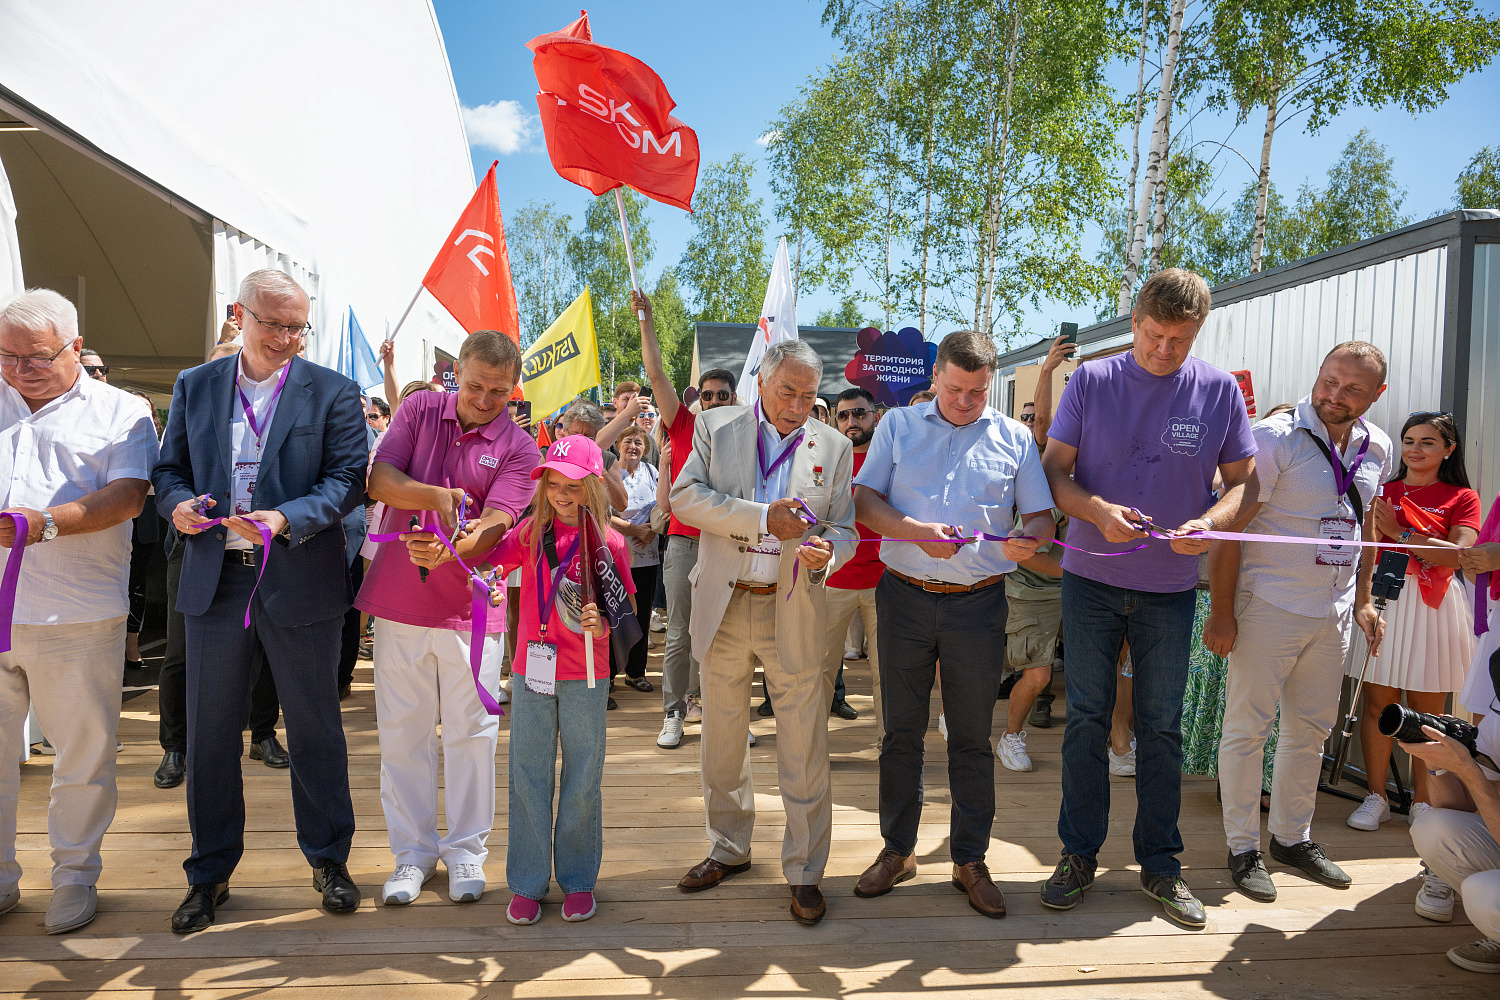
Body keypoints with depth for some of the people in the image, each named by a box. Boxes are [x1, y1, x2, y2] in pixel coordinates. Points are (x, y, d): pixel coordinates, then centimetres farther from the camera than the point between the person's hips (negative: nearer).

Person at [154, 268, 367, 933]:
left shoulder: (332, 393, 0)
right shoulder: (194, 387, 10)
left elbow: (348, 478, -7)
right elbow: (170, 468, 12)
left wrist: (287, 519, -23)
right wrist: (178, 503, -11)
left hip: (299, 581, -2)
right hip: (214, 580, 3)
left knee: (315, 728, 8)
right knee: (209, 733, 11)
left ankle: (328, 860, 25)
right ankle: (210, 873, 28)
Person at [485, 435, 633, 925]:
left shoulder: (608, 541, -4)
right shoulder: (531, 531, 4)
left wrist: (602, 623, -22)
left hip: (584, 674, -2)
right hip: (531, 669, 2)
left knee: (582, 779, 8)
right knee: (529, 775, 8)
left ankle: (578, 879, 25)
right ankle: (528, 881, 23)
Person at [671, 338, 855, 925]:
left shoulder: (834, 447, 4)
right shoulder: (716, 427, 2)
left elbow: (845, 529, 3)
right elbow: (684, 496, -10)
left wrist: (826, 551, -21)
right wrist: (763, 517, -20)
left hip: (794, 612, -1)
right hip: (723, 607, 1)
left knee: (804, 751, 2)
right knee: (722, 740, 15)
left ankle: (804, 872, 20)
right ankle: (728, 849, 36)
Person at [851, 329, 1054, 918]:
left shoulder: (1014, 439, 7)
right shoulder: (898, 426, 6)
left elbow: (1041, 518, 5)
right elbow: (865, 500, 0)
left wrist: (1027, 540, -20)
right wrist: (918, 531, -17)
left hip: (978, 605, 0)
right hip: (905, 598, 0)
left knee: (972, 738, 7)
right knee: (901, 732, 10)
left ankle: (970, 859, 22)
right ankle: (897, 851, 25)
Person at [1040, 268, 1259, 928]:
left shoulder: (1220, 391, 0)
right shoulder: (1091, 381, -2)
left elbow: (1243, 480, 5)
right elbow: (1055, 470, -1)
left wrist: (1209, 522, -17)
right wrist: (1099, 512, -21)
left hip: (1172, 586, 1)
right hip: (1092, 579, 0)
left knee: (1161, 726, 10)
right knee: (1086, 719, 7)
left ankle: (1160, 864, 24)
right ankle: (1079, 855, 21)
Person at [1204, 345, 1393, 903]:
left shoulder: (1377, 448, 7)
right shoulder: (1275, 437, -14)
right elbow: (1229, 526, -15)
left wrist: (1363, 599, 15)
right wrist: (1222, 612, -18)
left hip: (1335, 611, 7)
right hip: (1269, 606, -6)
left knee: (1312, 728, 16)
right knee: (1248, 726, 1)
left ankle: (1293, 837, 32)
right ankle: (1243, 848, 15)